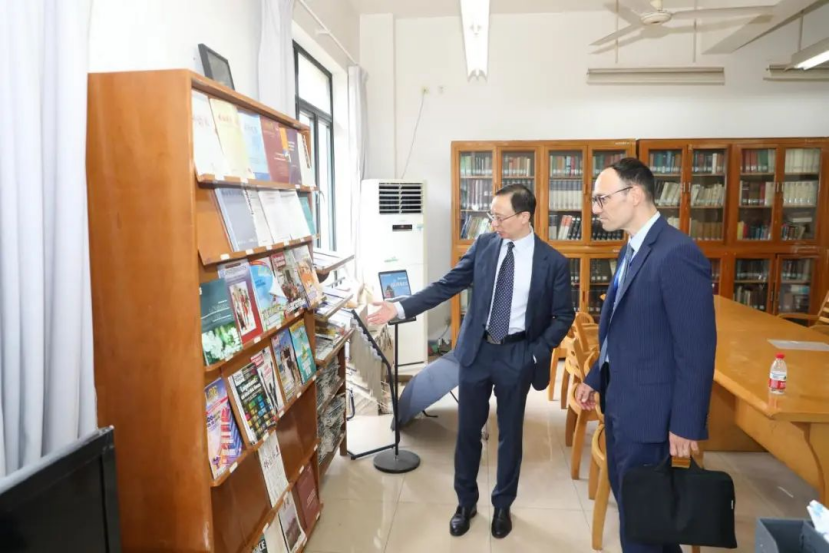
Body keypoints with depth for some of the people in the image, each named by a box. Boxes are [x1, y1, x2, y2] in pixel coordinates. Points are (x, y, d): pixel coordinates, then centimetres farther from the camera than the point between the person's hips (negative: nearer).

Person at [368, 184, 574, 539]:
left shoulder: (553, 262, -9)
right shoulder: (484, 245, -3)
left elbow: (563, 316, -1)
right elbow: (447, 285, -2)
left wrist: (537, 353, -10)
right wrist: (400, 308, -9)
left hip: (516, 356, -2)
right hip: (477, 350, 2)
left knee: (510, 434, 14)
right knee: (468, 430, 13)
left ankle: (502, 505, 37)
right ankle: (465, 502, 34)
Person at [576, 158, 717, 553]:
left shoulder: (677, 254, -23)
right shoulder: (633, 249, 7)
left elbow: (697, 350, -21)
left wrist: (685, 425, -18)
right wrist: (596, 379, 17)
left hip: (647, 408, -9)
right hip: (619, 401, 9)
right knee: (625, 495, 23)